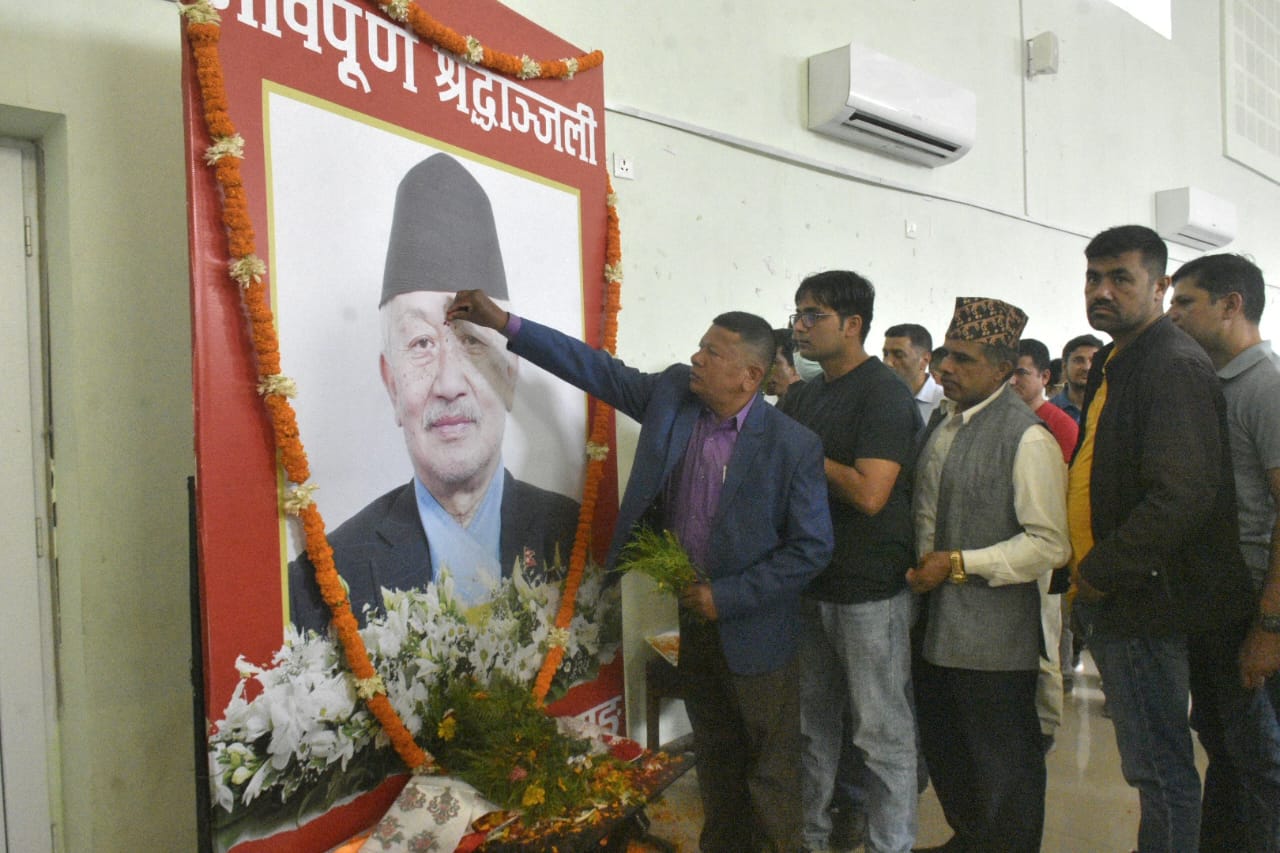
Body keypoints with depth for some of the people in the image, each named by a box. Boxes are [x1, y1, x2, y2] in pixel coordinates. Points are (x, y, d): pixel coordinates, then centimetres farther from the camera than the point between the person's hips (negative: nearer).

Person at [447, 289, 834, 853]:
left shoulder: (794, 445, -19)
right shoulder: (672, 393, -6)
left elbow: (812, 547, -15)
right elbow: (595, 367, -3)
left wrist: (727, 597, -17)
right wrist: (502, 322, -7)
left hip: (754, 629, -5)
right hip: (692, 616, 5)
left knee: (770, 773, 10)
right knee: (715, 757, 23)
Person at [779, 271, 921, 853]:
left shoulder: (884, 395, -13)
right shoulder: (803, 397, 11)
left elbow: (869, 493, -24)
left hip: (869, 591, -8)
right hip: (810, 585, 8)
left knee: (882, 733, 6)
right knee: (813, 723, 19)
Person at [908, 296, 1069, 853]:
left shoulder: (1027, 437, -16)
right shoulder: (941, 420, 9)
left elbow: (1050, 544, -20)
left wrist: (958, 565, -20)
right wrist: (919, 565, 10)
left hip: (992, 634, -8)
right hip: (935, 623, 8)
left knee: (1002, 763, 9)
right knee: (944, 747, 22)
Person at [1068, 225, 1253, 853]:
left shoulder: (1175, 366, -16)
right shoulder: (1112, 364, 15)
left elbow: (1182, 495, -26)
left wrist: (1100, 574, -16)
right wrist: (1087, 575, 12)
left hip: (1142, 602, -10)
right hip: (1107, 597, 10)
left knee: (1159, 770, 1)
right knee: (1153, 762, 20)